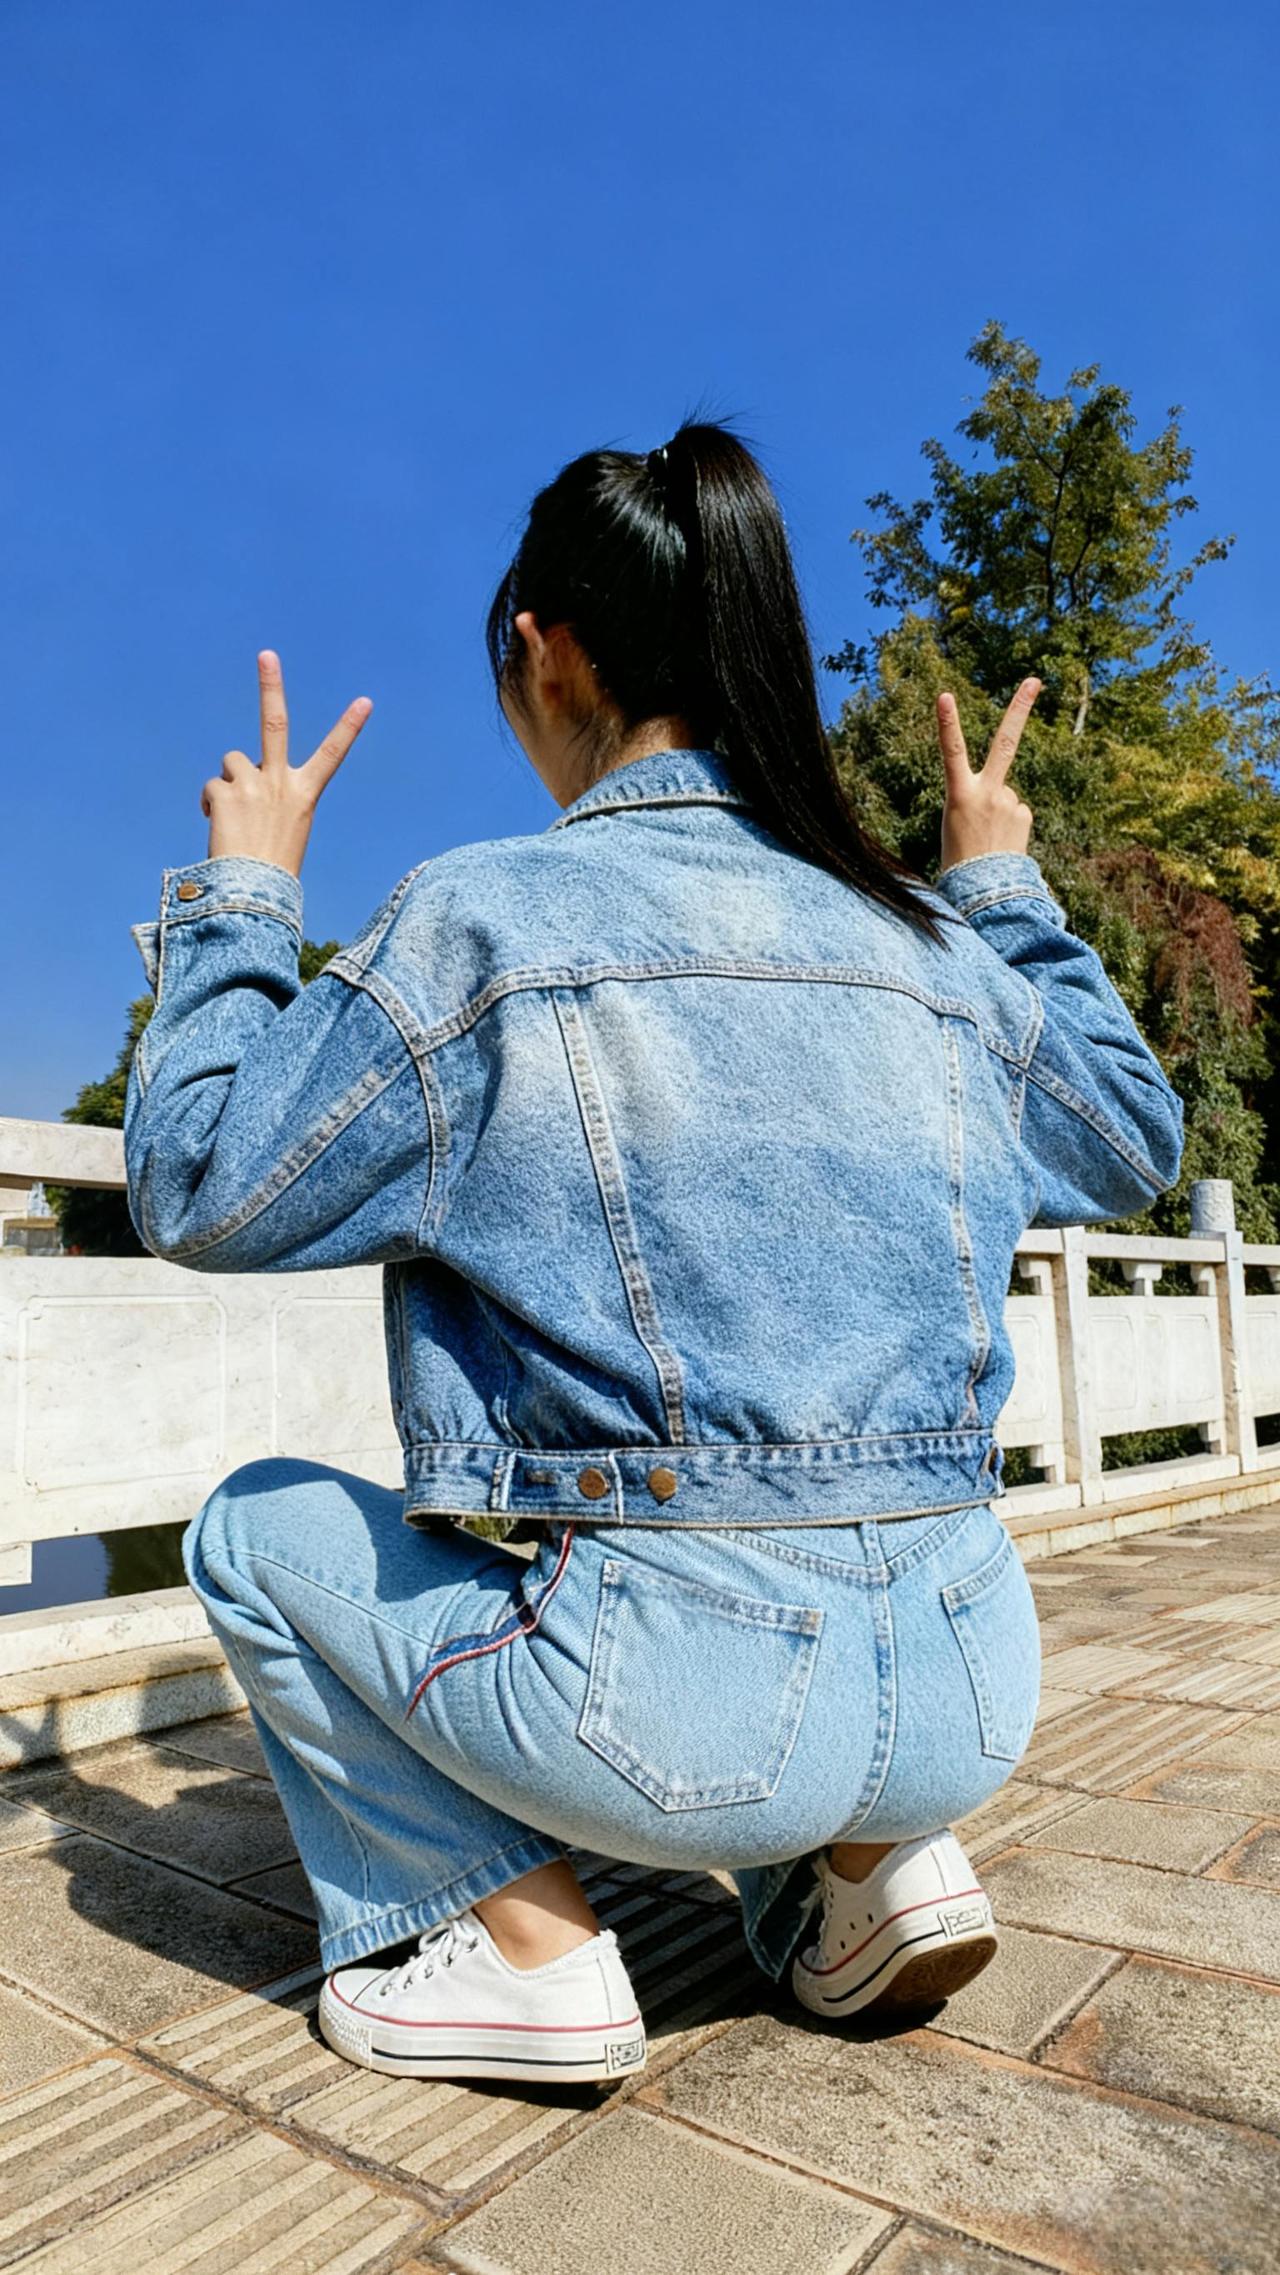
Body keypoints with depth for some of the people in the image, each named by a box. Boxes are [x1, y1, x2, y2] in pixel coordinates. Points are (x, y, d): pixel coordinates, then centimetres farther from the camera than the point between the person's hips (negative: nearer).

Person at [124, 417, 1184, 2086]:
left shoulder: (488, 920, -11)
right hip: (971, 1696, 6)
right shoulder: (930, 947, 3)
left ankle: (518, 1941, 8)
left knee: (254, 1526, 15)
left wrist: (237, 898, 9)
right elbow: (1137, 1145, 21)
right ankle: (881, 1861, 19)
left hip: (696, 1707, -5)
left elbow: (201, 1188, -2)